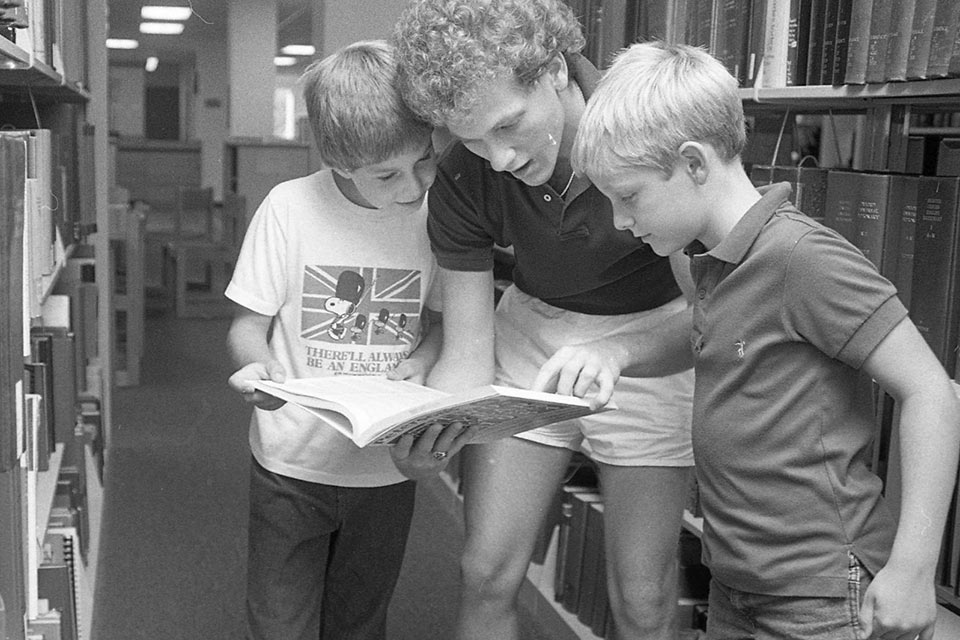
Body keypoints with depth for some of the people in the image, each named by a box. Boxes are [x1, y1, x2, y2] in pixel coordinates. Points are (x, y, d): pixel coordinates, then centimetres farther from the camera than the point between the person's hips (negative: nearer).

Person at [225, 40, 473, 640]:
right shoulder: (290, 206, -13)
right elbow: (249, 323, -5)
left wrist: (421, 359, -14)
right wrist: (257, 366, -26)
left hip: (389, 467, 2)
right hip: (292, 461, -2)